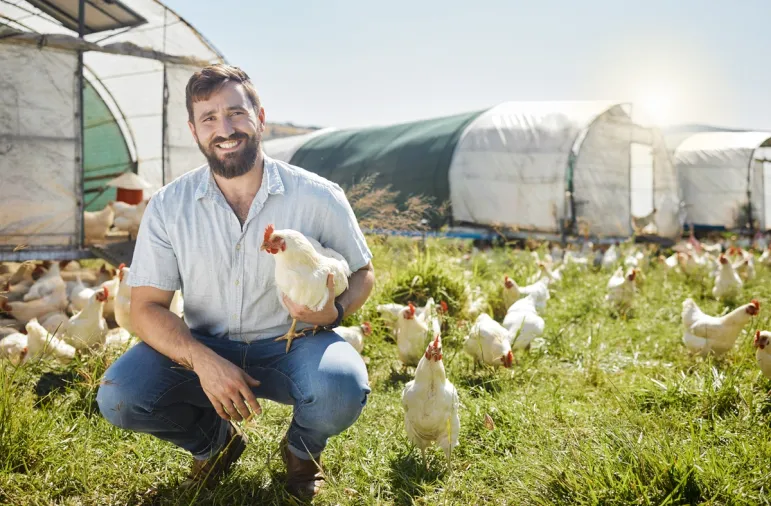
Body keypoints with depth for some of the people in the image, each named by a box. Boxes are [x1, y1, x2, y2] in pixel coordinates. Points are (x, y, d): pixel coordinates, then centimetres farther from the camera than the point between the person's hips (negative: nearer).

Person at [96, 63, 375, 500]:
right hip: (204, 349, 2)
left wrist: (334, 312, -23)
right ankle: (214, 441, 11)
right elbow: (147, 307, -8)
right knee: (119, 396, -23)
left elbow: (363, 273, 1)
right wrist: (203, 361, -27)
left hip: (291, 347, -1)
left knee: (342, 388, -34)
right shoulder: (168, 207, -8)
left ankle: (302, 448, 7)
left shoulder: (319, 197, -12)